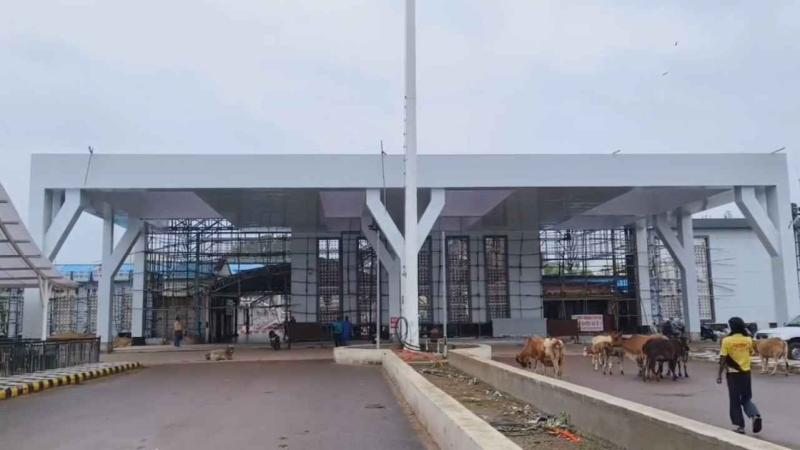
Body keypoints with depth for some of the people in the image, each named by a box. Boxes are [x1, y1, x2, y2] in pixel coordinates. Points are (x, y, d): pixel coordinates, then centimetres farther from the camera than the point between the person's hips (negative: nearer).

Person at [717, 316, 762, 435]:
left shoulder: (727, 340, -13)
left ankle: (740, 426, 9)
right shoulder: (748, 339, -1)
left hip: (733, 373, -4)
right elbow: (750, 352, 17)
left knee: (735, 401, 7)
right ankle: (755, 415, -8)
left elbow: (723, 359, -12)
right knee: (746, 398, 17)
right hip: (746, 372, 4)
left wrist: (719, 374, -5)